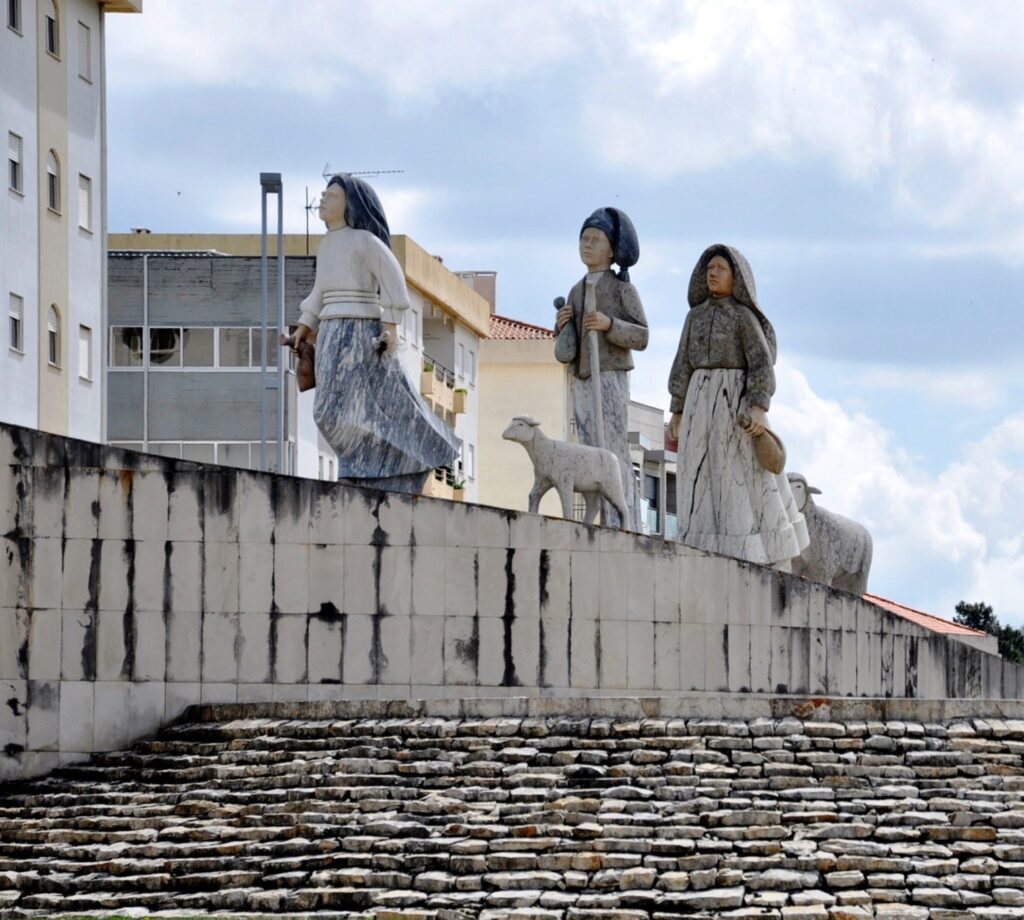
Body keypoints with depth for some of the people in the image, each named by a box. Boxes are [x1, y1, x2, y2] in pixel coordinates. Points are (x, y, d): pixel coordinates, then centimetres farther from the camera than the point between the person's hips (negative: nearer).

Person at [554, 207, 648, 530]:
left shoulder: (622, 289, -2)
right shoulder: (577, 291, 17)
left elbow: (640, 337, -8)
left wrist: (608, 324, -24)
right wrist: (562, 326, 0)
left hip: (611, 380, -7)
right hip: (582, 384, 7)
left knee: (615, 456, -13)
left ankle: (624, 528, -16)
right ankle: (607, 529, 1)